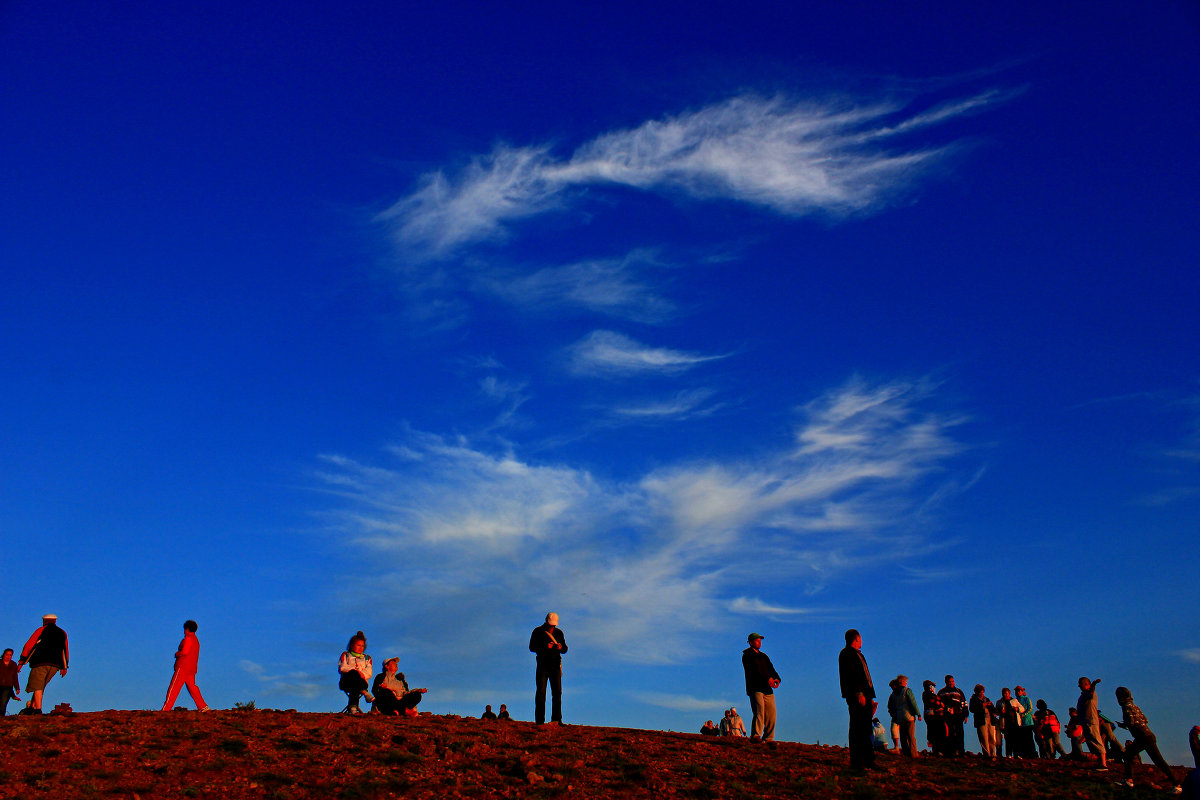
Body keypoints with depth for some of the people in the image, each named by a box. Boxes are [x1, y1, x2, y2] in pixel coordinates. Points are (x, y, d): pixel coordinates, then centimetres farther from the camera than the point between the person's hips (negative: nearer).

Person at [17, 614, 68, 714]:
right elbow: (65, 651, 18)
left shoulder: (41, 630, 8)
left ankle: (38, 709, -17)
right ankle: (31, 707, 11)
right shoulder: (62, 633, 19)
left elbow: (29, 645, 2)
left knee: (37, 686, -6)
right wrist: (64, 667, 21)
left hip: (40, 663, -4)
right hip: (55, 665, 4)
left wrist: (22, 661, 5)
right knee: (41, 686, 15)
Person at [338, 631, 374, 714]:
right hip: (346, 683, -1)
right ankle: (365, 693, -57)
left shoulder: (367, 658, 29)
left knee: (355, 688, -40)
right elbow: (342, 668, 3)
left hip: (362, 681, 2)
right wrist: (356, 671, -13)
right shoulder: (345, 655, 23)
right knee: (353, 673, -40)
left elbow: (369, 673, 11)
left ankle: (352, 707, -54)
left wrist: (362, 674, -14)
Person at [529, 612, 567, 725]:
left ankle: (556, 719, 1)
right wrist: (545, 647, -18)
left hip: (555, 666, 3)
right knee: (541, 692, -4)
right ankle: (539, 720, -3)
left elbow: (565, 649, 15)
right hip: (542, 665, -3)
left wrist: (560, 647, -10)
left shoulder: (559, 632, 14)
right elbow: (532, 647, -4)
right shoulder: (538, 632, 3)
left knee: (557, 692, -2)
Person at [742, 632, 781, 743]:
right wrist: (767, 678, -21)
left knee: (771, 713, -1)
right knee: (759, 711, -19)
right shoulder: (747, 655, 4)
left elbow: (771, 669, 15)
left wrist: (776, 679, -6)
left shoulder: (764, 656, 27)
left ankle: (768, 738, 4)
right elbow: (754, 670, -11)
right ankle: (755, 736, -21)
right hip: (755, 688, -7)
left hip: (767, 688, 7)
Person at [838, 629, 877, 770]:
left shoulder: (857, 654, 25)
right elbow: (851, 675, -15)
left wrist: (870, 697, 20)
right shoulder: (847, 654, -4)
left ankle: (868, 761, 11)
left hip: (864, 696, 10)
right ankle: (856, 762, -8)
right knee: (857, 728, -9)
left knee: (865, 728, 8)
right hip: (856, 696, -10)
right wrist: (859, 694, -22)